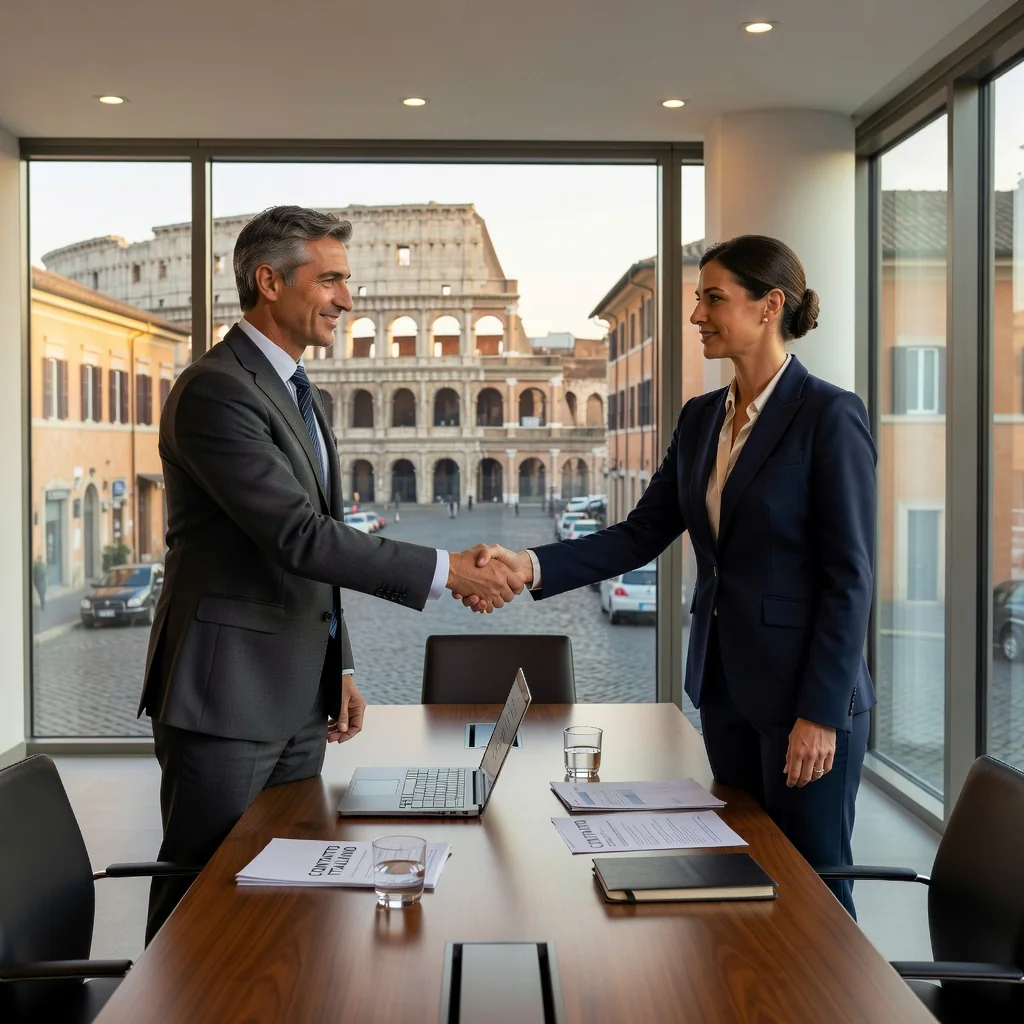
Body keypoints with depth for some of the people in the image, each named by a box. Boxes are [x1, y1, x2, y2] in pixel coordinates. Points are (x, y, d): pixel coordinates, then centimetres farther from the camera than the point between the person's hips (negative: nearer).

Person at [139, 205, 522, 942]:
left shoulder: (302, 396, 16)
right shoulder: (215, 391, -16)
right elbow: (299, 536, -24)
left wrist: (339, 668, 17)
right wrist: (446, 571, -22)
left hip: (298, 700, 9)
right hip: (225, 696, -9)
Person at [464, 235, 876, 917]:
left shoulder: (830, 416, -12)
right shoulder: (701, 418, 10)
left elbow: (849, 578, -14)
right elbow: (641, 535, 6)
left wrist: (821, 713, -16)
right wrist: (532, 567, -7)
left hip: (806, 690, -7)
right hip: (725, 684, 7)